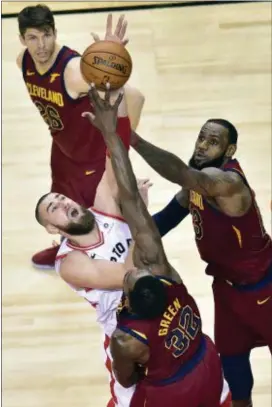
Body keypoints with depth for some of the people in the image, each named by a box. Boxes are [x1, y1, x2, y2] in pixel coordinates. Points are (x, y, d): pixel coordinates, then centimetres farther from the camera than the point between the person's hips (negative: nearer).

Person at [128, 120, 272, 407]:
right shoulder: (201, 177, -5)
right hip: (226, 283, 8)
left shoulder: (228, 182, -35)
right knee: (230, 353, 19)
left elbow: (181, 173, -55)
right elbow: (172, 213, 9)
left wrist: (130, 138, -65)